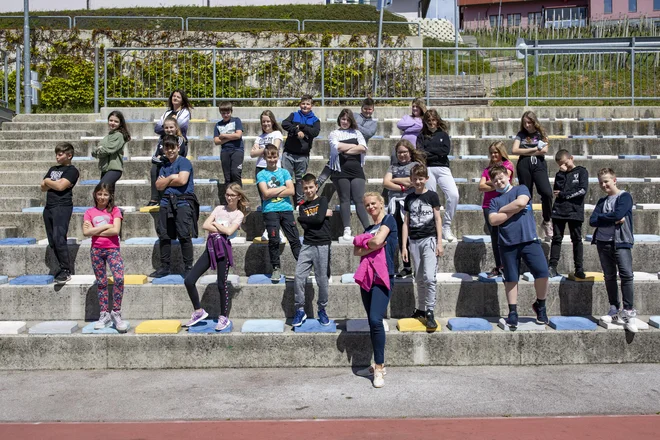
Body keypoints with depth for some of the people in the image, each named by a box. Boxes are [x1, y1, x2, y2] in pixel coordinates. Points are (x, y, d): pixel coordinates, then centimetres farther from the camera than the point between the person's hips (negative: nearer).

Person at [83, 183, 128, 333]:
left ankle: (116, 313, -9)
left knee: (119, 279, -19)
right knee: (101, 283, 7)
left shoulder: (114, 210, 3)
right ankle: (104, 315, 14)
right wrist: (106, 226, -9)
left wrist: (95, 231, -7)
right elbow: (86, 232, -6)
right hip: (96, 250, 2)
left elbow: (116, 230, -11)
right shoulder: (89, 212, 8)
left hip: (112, 249, -2)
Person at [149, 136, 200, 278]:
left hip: (183, 202, -6)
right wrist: (171, 178, -4)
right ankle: (164, 267, 15)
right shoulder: (164, 167, 19)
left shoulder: (184, 162, 0)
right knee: (164, 236, 6)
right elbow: (158, 185, 9)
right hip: (166, 202, 7)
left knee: (184, 236, -9)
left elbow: (182, 180, -14)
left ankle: (188, 268, -2)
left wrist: (165, 181, 2)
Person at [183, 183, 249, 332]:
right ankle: (199, 311, 13)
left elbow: (229, 231, -12)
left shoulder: (239, 214, 5)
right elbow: (205, 226, 4)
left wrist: (215, 223, 2)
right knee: (189, 280, -3)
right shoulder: (219, 208, 16)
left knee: (221, 284, -2)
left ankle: (224, 317, 13)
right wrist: (221, 229, -6)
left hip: (223, 246, -5)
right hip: (210, 247, 5)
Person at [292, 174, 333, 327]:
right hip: (307, 245, 3)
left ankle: (322, 310, 17)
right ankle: (300, 310, 3)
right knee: (299, 277, -8)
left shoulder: (322, 200, 6)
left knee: (322, 280, 0)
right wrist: (321, 215, -4)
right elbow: (304, 226, -1)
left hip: (322, 245, -3)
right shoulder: (302, 207, 15)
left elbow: (319, 219, -11)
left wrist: (302, 218, 0)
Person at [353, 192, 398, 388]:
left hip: (382, 277, -7)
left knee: (376, 320, -18)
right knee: (372, 322, 9)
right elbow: (356, 251, 7)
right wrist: (372, 246, -10)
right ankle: (378, 364, 18)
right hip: (367, 277, 7)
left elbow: (378, 240, -14)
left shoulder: (388, 219, 1)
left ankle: (379, 368, -12)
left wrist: (365, 243, 5)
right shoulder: (368, 228, 20)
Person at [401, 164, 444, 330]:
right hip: (414, 241, 4)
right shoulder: (409, 198, 11)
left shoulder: (432, 196, 2)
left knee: (429, 277, -14)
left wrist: (439, 242, -4)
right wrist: (404, 246, 7)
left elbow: (438, 219, 2)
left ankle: (430, 312, -8)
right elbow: (406, 223, 12)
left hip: (429, 240, -3)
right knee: (419, 279, 9)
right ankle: (420, 310, 20)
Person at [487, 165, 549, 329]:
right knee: (511, 279, 7)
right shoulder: (495, 200, 13)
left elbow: (521, 202, -13)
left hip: (529, 240, -2)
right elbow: (493, 220, -3)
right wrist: (514, 211, -7)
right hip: (507, 244, 2)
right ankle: (513, 312, 19)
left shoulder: (521, 189, 10)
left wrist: (503, 210, 0)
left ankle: (540, 305, 11)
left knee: (542, 272, -12)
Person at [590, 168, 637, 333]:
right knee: (609, 277, 8)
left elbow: (618, 214, -19)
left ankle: (628, 312, -15)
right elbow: (592, 221, 1)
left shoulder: (625, 196, -1)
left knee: (626, 274, -16)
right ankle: (615, 311, 16)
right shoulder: (602, 201, 15)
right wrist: (613, 220, -10)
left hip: (621, 242, -6)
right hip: (603, 243, 6)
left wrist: (602, 217, -3)